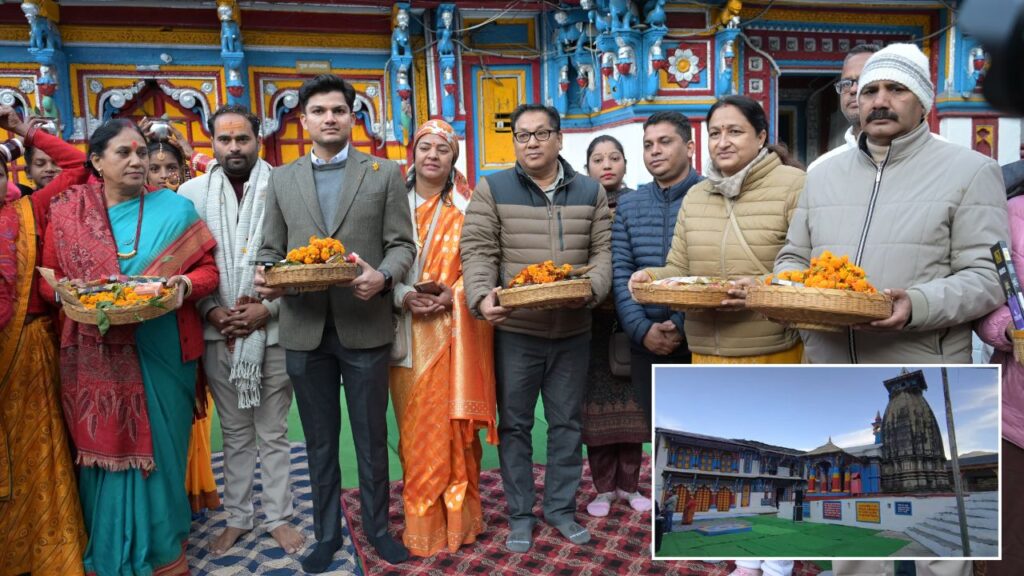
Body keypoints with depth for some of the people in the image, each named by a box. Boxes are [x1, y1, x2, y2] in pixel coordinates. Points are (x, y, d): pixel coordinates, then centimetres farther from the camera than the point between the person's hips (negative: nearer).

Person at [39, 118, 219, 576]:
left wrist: (184, 285, -20)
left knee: (158, 449, 8)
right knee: (105, 451, 9)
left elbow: (208, 270, 0)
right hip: (96, 356, 1)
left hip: (161, 352, -1)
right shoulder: (68, 211, 4)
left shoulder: (175, 209, 1)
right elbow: (49, 277, 7)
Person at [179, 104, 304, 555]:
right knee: (235, 433, 15)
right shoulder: (192, 192, 3)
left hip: (273, 330, -2)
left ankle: (278, 516, 25)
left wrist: (267, 309, -12)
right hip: (219, 332, 2)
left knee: (273, 432, 10)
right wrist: (212, 311, -7)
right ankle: (237, 517, 30)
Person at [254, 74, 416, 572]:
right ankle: (327, 531, 31)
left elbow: (402, 244, -1)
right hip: (304, 329, 2)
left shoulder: (385, 173, 3)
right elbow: (271, 249, 10)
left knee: (371, 436, 11)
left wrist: (382, 277, -20)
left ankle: (376, 526, 30)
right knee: (319, 440, 14)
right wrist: (265, 277, -12)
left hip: (365, 326, -2)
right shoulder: (281, 180, 10)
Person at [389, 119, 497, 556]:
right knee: (415, 428, 6)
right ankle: (422, 520, 21)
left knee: (453, 422, 4)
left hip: (455, 331, -1)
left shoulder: (468, 205, 4)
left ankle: (458, 514, 21)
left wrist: (454, 294, -14)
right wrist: (404, 296, -13)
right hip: (408, 331, 1)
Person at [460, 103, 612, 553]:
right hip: (515, 331, -2)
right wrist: (482, 297, -24)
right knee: (515, 424, 8)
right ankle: (520, 514, 24)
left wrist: (591, 288, -15)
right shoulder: (492, 189, 0)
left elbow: (603, 250, 5)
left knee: (567, 423, 12)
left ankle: (561, 508, 30)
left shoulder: (590, 192, 8)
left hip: (573, 331, 2)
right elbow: (478, 251, -7)